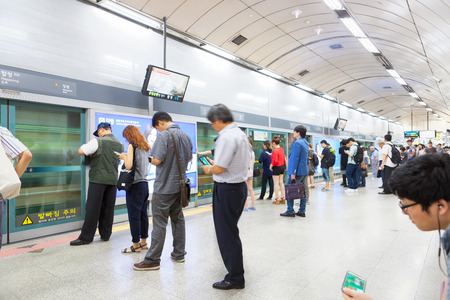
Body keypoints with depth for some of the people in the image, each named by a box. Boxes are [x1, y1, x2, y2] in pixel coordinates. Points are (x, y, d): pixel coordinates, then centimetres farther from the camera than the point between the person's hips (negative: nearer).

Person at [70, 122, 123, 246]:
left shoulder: (98, 142, -9)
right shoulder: (120, 145, 10)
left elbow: (81, 151, -8)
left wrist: (85, 145, 13)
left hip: (98, 179, -5)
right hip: (113, 179, 6)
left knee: (92, 208, -1)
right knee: (108, 208, 10)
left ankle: (86, 237, 5)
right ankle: (105, 234, 18)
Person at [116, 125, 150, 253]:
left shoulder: (132, 146, -9)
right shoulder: (145, 147, 13)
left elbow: (128, 166, -17)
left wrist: (124, 157, 0)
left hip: (135, 185, -8)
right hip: (145, 183, 8)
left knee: (134, 216, 0)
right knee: (143, 214, 13)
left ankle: (136, 245, 7)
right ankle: (143, 242, 23)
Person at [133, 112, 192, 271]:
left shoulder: (164, 136, -16)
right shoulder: (185, 136, 7)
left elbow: (156, 160, -20)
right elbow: (189, 158, 16)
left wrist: (152, 160, 1)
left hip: (164, 187, -7)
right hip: (180, 185, 7)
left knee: (159, 223, -1)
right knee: (178, 219, 16)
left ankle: (152, 260, 8)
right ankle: (179, 254, 25)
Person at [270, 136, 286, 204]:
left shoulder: (275, 151, -19)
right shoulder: (281, 149, 6)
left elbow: (275, 160, -23)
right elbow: (284, 157, 16)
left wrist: (271, 165, -10)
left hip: (277, 167, -8)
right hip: (282, 166, 8)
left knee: (276, 183, -1)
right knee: (281, 182, 13)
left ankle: (277, 199, 5)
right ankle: (282, 198, 18)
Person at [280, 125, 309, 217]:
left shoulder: (297, 143, -15)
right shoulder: (305, 143, 15)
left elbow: (295, 158, -20)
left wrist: (293, 173, -21)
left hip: (298, 171, -9)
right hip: (304, 171, 9)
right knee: (303, 191, 10)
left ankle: (290, 211, 3)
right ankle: (302, 211, 15)